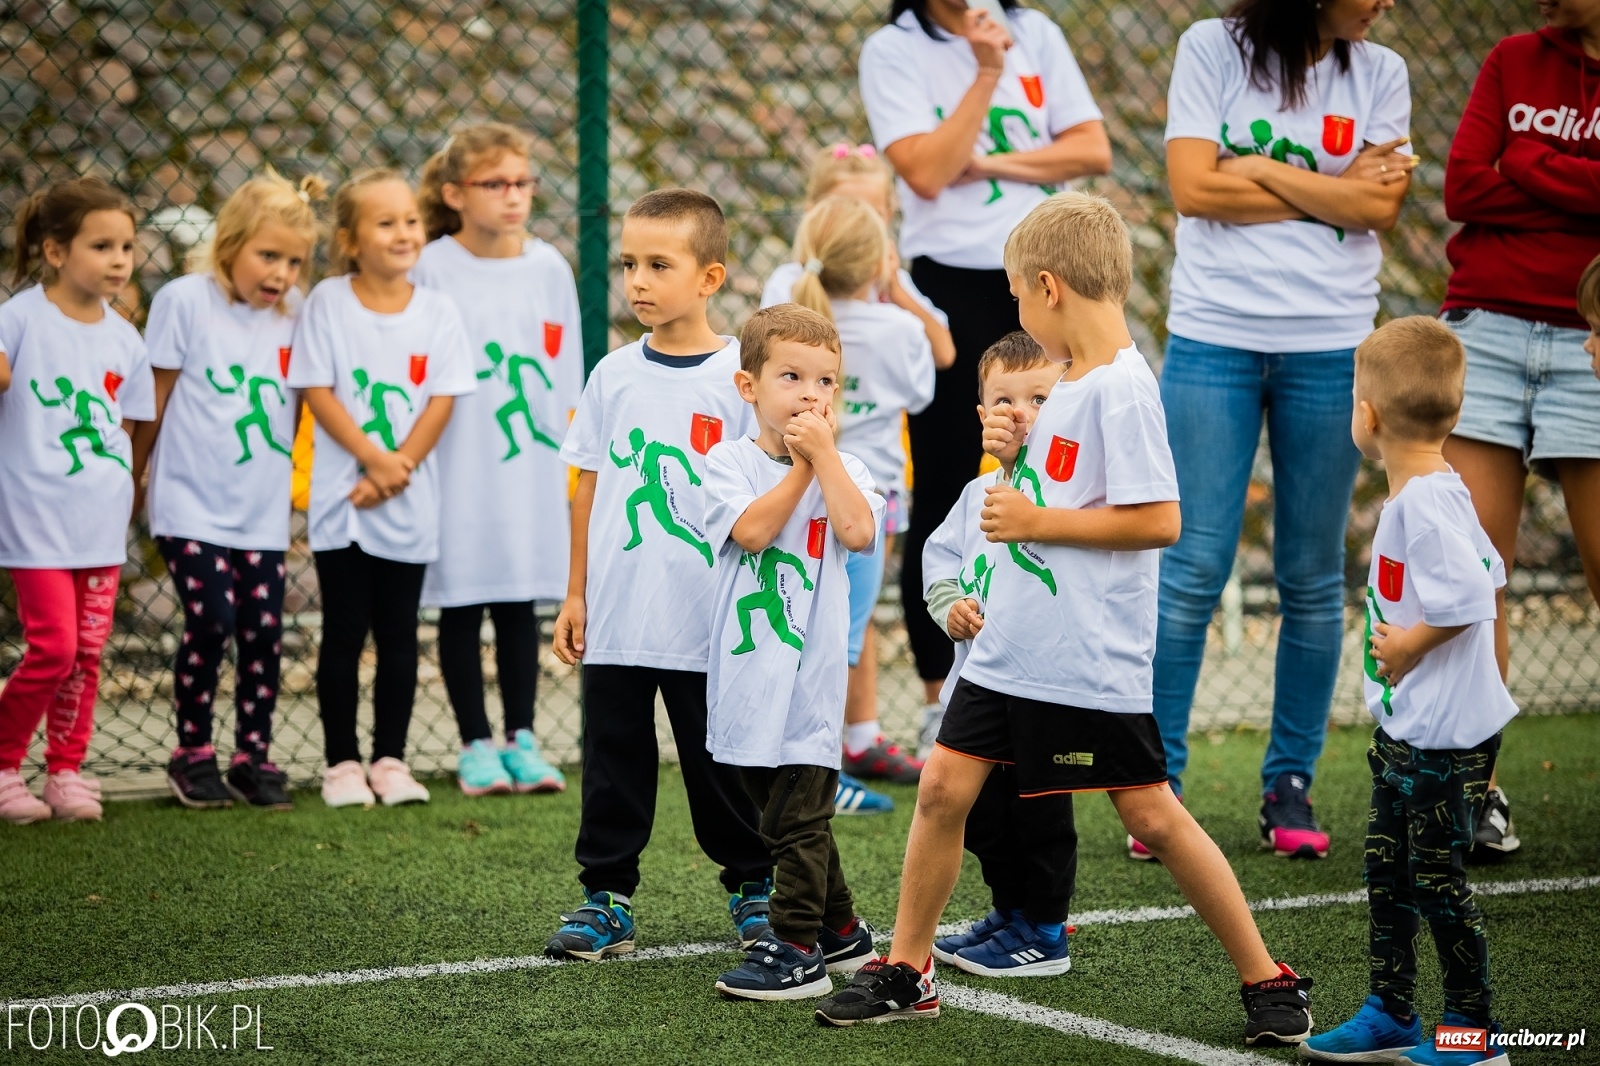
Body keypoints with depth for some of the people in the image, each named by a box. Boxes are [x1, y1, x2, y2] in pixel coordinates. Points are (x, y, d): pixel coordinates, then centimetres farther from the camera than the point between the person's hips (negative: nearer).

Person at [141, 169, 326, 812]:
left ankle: (254, 758, 14)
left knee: (263, 629, 1)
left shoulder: (295, 311, 5)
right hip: (192, 503, -4)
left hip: (263, 510, 4)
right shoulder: (185, 301, -6)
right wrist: (137, 480, 6)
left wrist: (283, 466, 12)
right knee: (210, 621, -10)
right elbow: (157, 397, 0)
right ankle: (192, 755, 8)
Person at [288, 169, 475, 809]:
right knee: (344, 633, 3)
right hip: (342, 498, -2)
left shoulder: (438, 312, 2)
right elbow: (317, 391, -7)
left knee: (398, 635, 7)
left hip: (410, 502, 2)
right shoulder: (327, 302, -3)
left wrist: (400, 466, -13)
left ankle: (390, 760, 15)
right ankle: (341, 763, 10)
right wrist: (374, 459, -15)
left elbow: (442, 401, -1)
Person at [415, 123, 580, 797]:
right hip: (456, 461, -3)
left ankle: (522, 740, 16)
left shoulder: (550, 268, 5)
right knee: (462, 606, 5)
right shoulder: (433, 270, -6)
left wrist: (565, 454, 10)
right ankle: (477, 744, 13)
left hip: (531, 462, 3)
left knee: (521, 603, 8)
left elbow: (568, 375, 11)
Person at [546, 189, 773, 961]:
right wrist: (576, 594, 9)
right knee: (613, 762, 7)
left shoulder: (738, 376, -5)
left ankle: (754, 887, 22)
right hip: (616, 617, 3)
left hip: (707, 621, -3)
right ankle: (605, 897, 16)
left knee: (721, 765, 7)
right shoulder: (614, 375, 5)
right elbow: (590, 489, 10)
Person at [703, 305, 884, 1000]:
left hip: (810, 674, -2)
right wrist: (800, 465, -10)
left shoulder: (843, 469, 3)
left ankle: (797, 953, 0)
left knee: (796, 819, -5)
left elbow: (858, 531, -17)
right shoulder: (730, 460, 0)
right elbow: (751, 530, -16)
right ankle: (841, 933, 29)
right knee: (789, 815, 15)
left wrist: (823, 450, -12)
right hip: (747, 674, 2)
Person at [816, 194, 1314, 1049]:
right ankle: (906, 971, 16)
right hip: (1012, 643, 9)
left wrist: (1036, 521, -18)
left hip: (1093, 658, -9)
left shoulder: (1122, 388, -17)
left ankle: (1268, 981, 9)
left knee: (1151, 814, -3)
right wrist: (1019, 457, 6)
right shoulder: (1072, 380, 12)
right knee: (944, 785, 5)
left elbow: (1158, 520, -23)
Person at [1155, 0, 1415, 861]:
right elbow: (1194, 187, -9)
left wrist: (1260, 169, -9)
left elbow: (1381, 207, -5)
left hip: (1331, 346, 2)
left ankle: (1290, 785, 15)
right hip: (1214, 338, -2)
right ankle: (1158, 782, 5)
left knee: (1313, 577, 5)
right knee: (1193, 569, -4)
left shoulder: (1381, 72, 7)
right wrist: (1332, 191, -5)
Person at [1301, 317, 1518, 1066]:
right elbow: (1488, 573, 17)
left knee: (1435, 876, -1)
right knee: (1386, 867, 16)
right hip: (1405, 724, 10)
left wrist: (1410, 644, -18)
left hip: (1445, 732, -10)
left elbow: (1471, 597, -32)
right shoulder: (1438, 492, 8)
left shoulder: (1425, 503, -23)